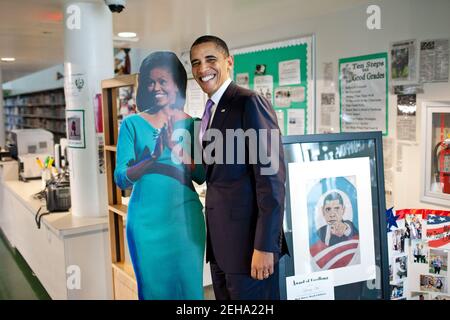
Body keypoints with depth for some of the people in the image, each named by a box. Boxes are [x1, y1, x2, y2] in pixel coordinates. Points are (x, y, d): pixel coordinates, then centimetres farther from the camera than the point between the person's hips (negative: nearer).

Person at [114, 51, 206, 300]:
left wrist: (177, 148, -20)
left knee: (189, 286, 11)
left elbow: (201, 176, -4)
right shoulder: (132, 124, -1)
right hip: (147, 220, -1)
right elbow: (121, 179, -8)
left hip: (186, 217, 1)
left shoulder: (192, 124, 2)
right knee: (152, 286, 12)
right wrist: (154, 157, -24)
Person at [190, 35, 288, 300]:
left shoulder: (250, 103, -12)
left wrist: (264, 247, -20)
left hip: (248, 240, -8)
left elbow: (272, 179, -18)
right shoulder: (211, 111, 14)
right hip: (220, 242, 8)